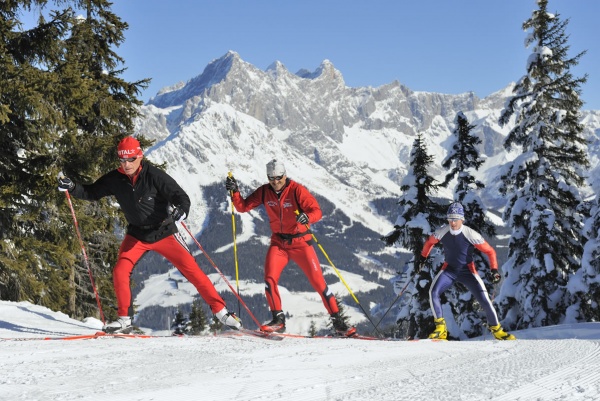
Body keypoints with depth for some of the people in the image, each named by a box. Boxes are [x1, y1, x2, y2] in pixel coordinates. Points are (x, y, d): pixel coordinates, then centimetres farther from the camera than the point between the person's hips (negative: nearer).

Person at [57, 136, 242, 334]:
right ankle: (124, 319, 2)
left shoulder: (154, 176, -20)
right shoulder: (115, 179, -9)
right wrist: (71, 187, -13)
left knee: (192, 269, -7)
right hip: (137, 234, 3)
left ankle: (220, 311, 3)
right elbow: (91, 192, 4)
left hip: (164, 233, -3)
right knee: (120, 271, -13)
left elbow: (182, 197, -21)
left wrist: (181, 211, -43)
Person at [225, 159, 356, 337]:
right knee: (270, 278, -18)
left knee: (318, 281, -6)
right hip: (278, 242, 3)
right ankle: (278, 320, -5)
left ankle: (338, 322, 3)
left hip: (300, 241, -3)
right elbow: (243, 207, 2)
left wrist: (306, 217, -42)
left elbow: (317, 211, -20)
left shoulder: (296, 190, -15)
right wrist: (234, 191, -15)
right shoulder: (264, 192, -2)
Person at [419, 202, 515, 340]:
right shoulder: (442, 232, -14)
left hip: (467, 271, -2)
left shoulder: (471, 234, -22)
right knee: (433, 292, -21)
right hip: (449, 270, 2)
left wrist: (494, 270, -21)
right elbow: (429, 242, 11)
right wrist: (423, 257, 19)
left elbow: (490, 251, -13)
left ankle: (496, 329, 10)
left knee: (484, 299, -11)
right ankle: (440, 329, -12)